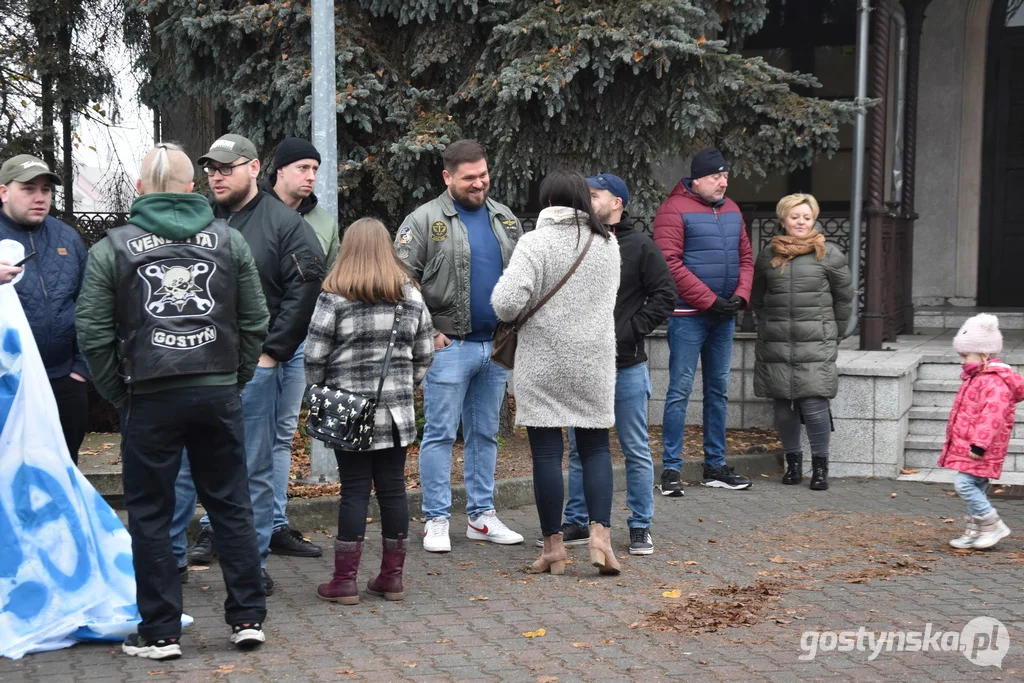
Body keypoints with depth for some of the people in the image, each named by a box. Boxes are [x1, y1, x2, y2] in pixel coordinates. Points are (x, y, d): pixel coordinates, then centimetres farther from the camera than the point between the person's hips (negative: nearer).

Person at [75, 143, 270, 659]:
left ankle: (160, 633, 12)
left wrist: (118, 394, 7)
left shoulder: (112, 247, -1)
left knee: (150, 516, 7)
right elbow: (255, 320, 6)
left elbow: (93, 334, -3)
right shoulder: (228, 239, 5)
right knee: (232, 506, 12)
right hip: (219, 394, 2)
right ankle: (248, 617, 17)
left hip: (150, 399, -2)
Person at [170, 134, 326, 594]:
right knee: (180, 466, 9)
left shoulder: (284, 224, -1)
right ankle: (170, 556, 20)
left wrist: (271, 350, -9)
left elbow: (305, 290, -7)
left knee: (253, 471, 5)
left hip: (251, 367, -4)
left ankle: (253, 564, 14)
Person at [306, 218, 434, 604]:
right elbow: (424, 354, 9)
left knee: (354, 491, 1)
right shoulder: (411, 296, 6)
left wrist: (320, 396, 8)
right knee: (393, 488, 8)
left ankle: (345, 580, 4)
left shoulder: (333, 298, -7)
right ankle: (392, 577, 15)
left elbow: (315, 357, -7)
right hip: (396, 412, 3)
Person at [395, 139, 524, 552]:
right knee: (441, 434, -1)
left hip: (497, 346, 5)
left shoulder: (505, 220, 12)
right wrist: (427, 333, -12)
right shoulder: (424, 220, -4)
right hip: (449, 347, -5)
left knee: (485, 435, 12)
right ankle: (436, 520, 7)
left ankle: (481, 516, 21)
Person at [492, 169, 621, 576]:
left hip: (543, 363, -4)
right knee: (595, 447, 12)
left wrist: (512, 315, 1)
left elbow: (508, 301, -20)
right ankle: (600, 534, -1)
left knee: (546, 452, 2)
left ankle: (553, 546, 7)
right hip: (595, 360, 4)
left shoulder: (536, 242, -11)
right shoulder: (608, 244, 7)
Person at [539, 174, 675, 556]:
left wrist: (630, 330, -13)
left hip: (626, 366, -4)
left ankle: (640, 527, 13)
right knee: (579, 449, 11)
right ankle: (576, 524, 21)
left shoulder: (639, 246, -4)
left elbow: (664, 295, -5)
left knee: (636, 450, 4)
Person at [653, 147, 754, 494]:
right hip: (688, 315, -7)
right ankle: (671, 469, 0)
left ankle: (715, 466, 21)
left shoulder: (731, 209, 13)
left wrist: (741, 295, -2)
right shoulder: (675, 210, -9)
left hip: (724, 315, 7)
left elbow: (745, 257, 16)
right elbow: (671, 264, -17)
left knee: (718, 390, 12)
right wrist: (709, 300, -17)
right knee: (680, 390, -6)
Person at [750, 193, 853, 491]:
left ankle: (820, 464, 5)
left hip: (815, 345, -3)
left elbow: (844, 297, 9)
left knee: (814, 404, -10)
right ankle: (793, 461, 21)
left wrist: (832, 332, 10)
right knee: (783, 405, 6)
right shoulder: (768, 255, 10)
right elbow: (756, 298, 21)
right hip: (776, 346, 3)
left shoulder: (828, 254, 2)